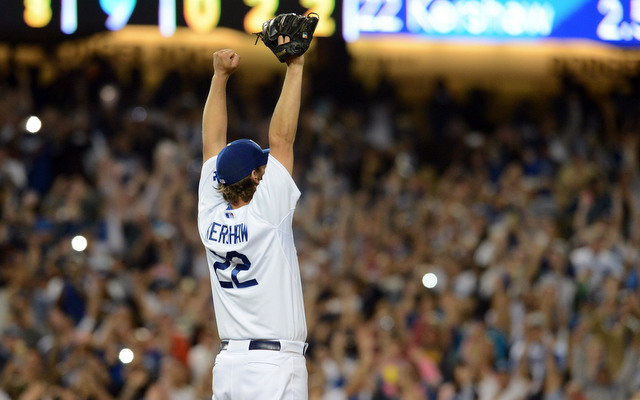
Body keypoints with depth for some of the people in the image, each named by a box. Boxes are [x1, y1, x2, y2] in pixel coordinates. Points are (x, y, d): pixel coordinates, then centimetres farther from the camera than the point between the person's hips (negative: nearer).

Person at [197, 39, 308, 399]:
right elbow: (282, 139, -8)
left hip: (228, 365, 7)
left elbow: (213, 143, 15)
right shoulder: (265, 216, -9)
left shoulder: (211, 219, 6)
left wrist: (220, 76, 19)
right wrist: (295, 68, -5)